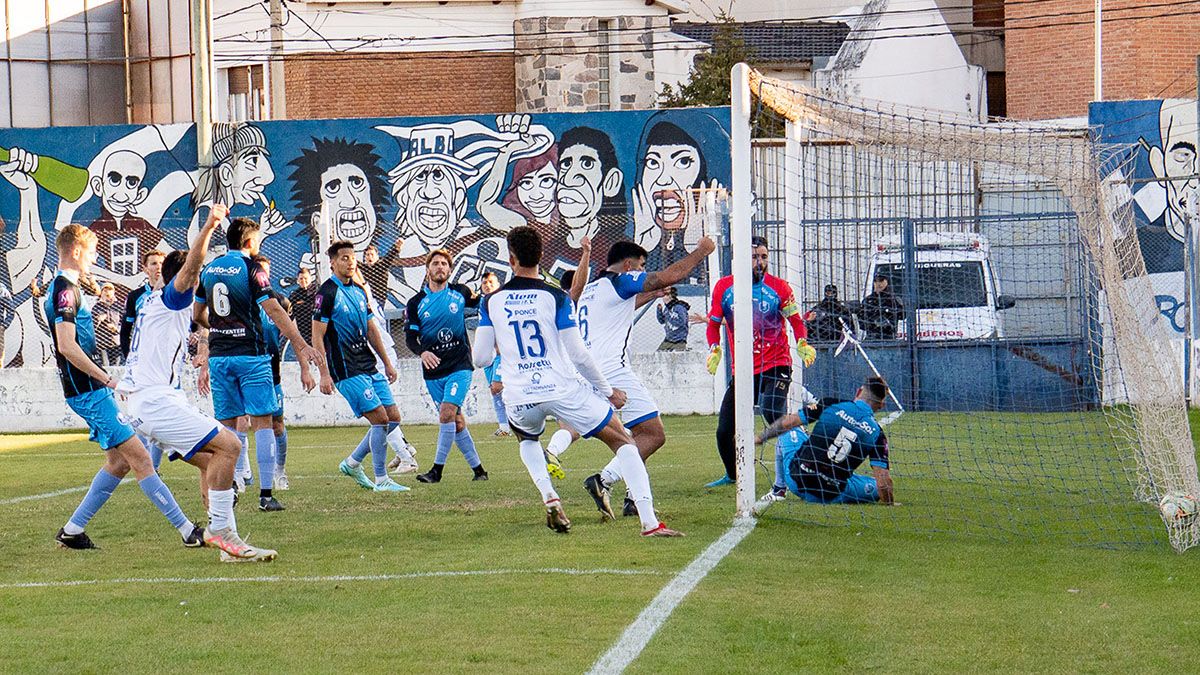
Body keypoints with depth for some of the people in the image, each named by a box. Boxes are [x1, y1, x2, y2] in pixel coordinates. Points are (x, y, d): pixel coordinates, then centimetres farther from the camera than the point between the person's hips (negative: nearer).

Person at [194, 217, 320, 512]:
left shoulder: (209, 269, 10)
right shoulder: (251, 269, -8)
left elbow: (199, 314, 20)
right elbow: (274, 310, -15)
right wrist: (301, 344, -15)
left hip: (219, 355, 5)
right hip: (250, 354, -5)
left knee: (227, 424, 9)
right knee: (262, 422, -2)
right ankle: (266, 494, -7)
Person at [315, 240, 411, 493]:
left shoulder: (359, 290, 15)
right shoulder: (327, 293, -10)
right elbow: (317, 336, -13)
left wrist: (387, 363, 20)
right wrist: (324, 374, -19)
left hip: (369, 368, 8)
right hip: (347, 372, -8)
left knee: (393, 418, 4)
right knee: (380, 418, -13)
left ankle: (352, 463, 18)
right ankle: (381, 480, -4)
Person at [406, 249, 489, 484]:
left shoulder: (459, 292, 4)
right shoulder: (416, 302, 3)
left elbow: (481, 304, 25)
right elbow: (410, 337, -2)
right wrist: (422, 352, -20)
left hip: (459, 365, -2)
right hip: (433, 369, 2)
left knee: (447, 413, -17)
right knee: (456, 421, 4)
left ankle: (437, 469, -12)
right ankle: (478, 469, 14)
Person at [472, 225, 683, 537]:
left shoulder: (491, 303, 2)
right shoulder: (555, 297, -5)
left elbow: (480, 359, 3)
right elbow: (578, 354, -7)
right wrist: (607, 390, 6)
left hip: (520, 399, 3)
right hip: (564, 391, -3)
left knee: (527, 437, 38)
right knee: (624, 442, 8)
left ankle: (548, 496, 10)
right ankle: (649, 521, -8)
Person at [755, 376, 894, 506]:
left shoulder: (832, 405, -3)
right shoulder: (877, 433, -5)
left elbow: (787, 422, 3)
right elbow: (883, 482, -11)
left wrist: (760, 438, 19)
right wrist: (890, 504, 8)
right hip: (831, 497, -1)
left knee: (792, 430, 28)